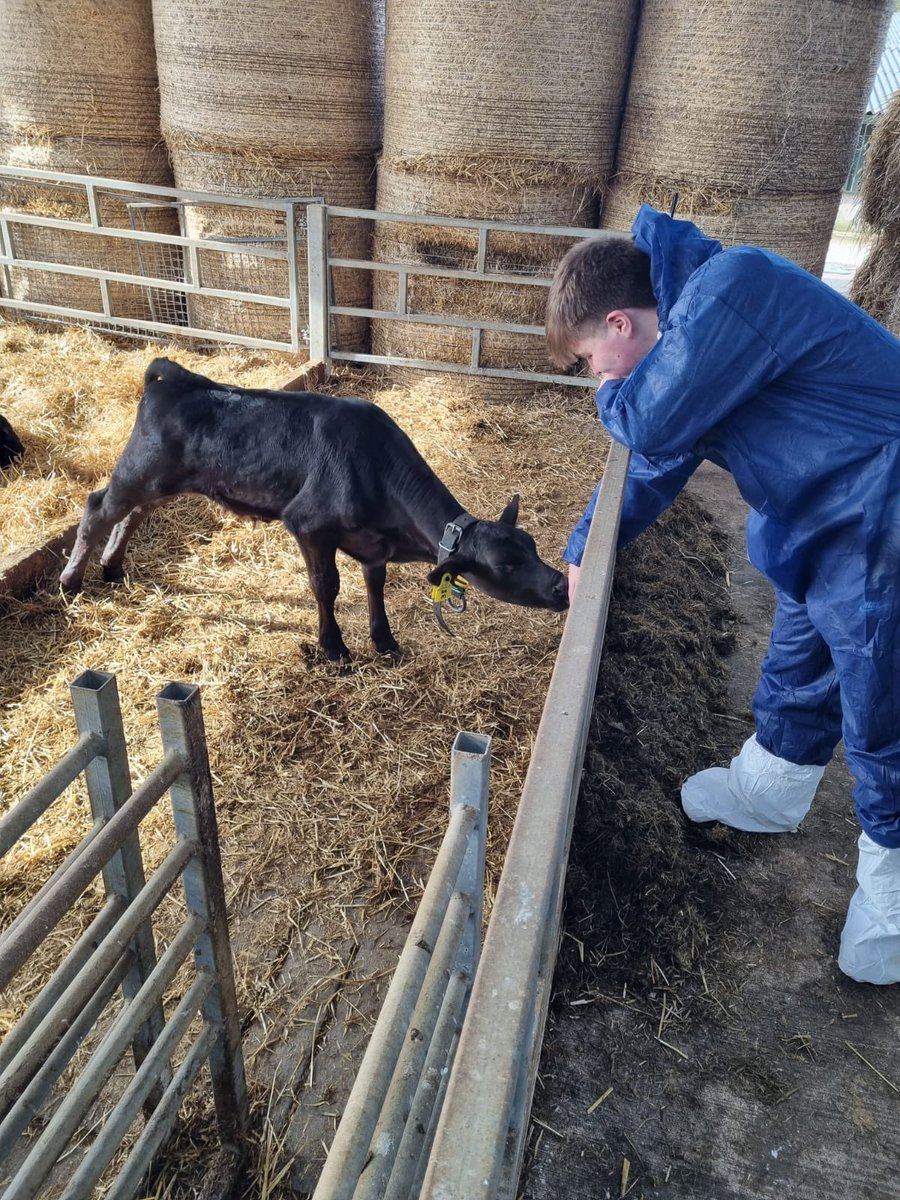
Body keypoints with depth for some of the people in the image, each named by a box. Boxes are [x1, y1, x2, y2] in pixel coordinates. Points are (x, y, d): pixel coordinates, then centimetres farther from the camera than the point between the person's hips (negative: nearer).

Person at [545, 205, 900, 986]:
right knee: (796, 678, 25)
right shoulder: (696, 309, 8)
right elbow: (657, 464, 14)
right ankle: (768, 791, 50)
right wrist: (586, 548, 18)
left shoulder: (732, 287, -25)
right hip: (829, 523, 9)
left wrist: (612, 395, -2)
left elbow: (651, 426, -26)